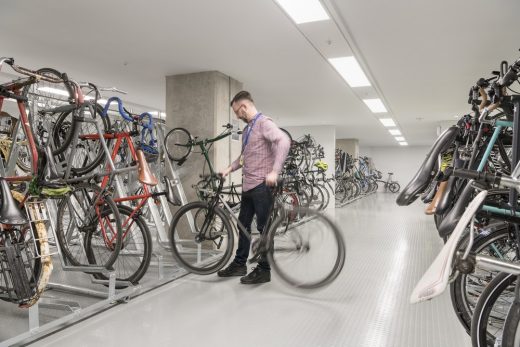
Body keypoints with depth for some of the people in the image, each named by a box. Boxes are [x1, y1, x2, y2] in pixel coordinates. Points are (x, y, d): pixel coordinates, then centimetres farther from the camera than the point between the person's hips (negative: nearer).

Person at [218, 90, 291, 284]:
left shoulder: (264, 123, -11)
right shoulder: (247, 129, 18)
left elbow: (284, 141, -27)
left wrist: (274, 171, -33)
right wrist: (229, 169, 14)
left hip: (262, 186, -9)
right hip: (248, 185, 9)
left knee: (264, 228, 0)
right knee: (243, 225, 15)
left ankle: (264, 270, 11)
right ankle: (239, 264, 27)